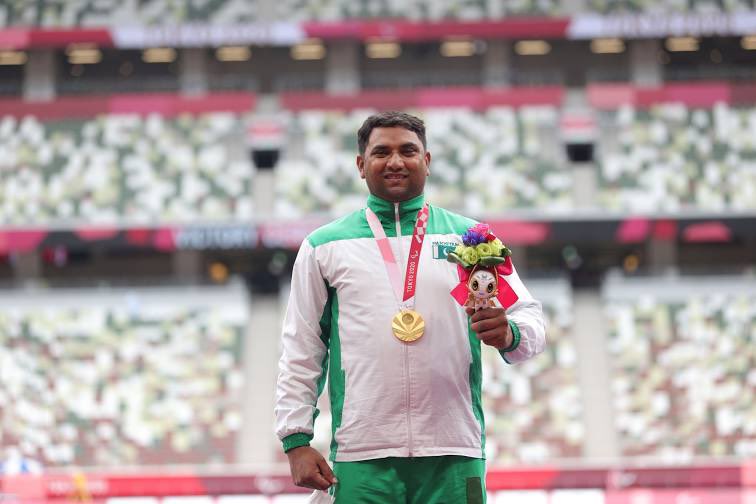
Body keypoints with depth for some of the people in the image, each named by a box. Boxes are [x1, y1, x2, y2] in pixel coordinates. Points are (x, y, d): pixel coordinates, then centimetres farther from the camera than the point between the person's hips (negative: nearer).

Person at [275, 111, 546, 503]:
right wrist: (296, 440, 1)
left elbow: (530, 319, 6)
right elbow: (301, 352, 9)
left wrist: (509, 334, -17)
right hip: (361, 458, 0)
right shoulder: (324, 247, 9)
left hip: (454, 455, 1)